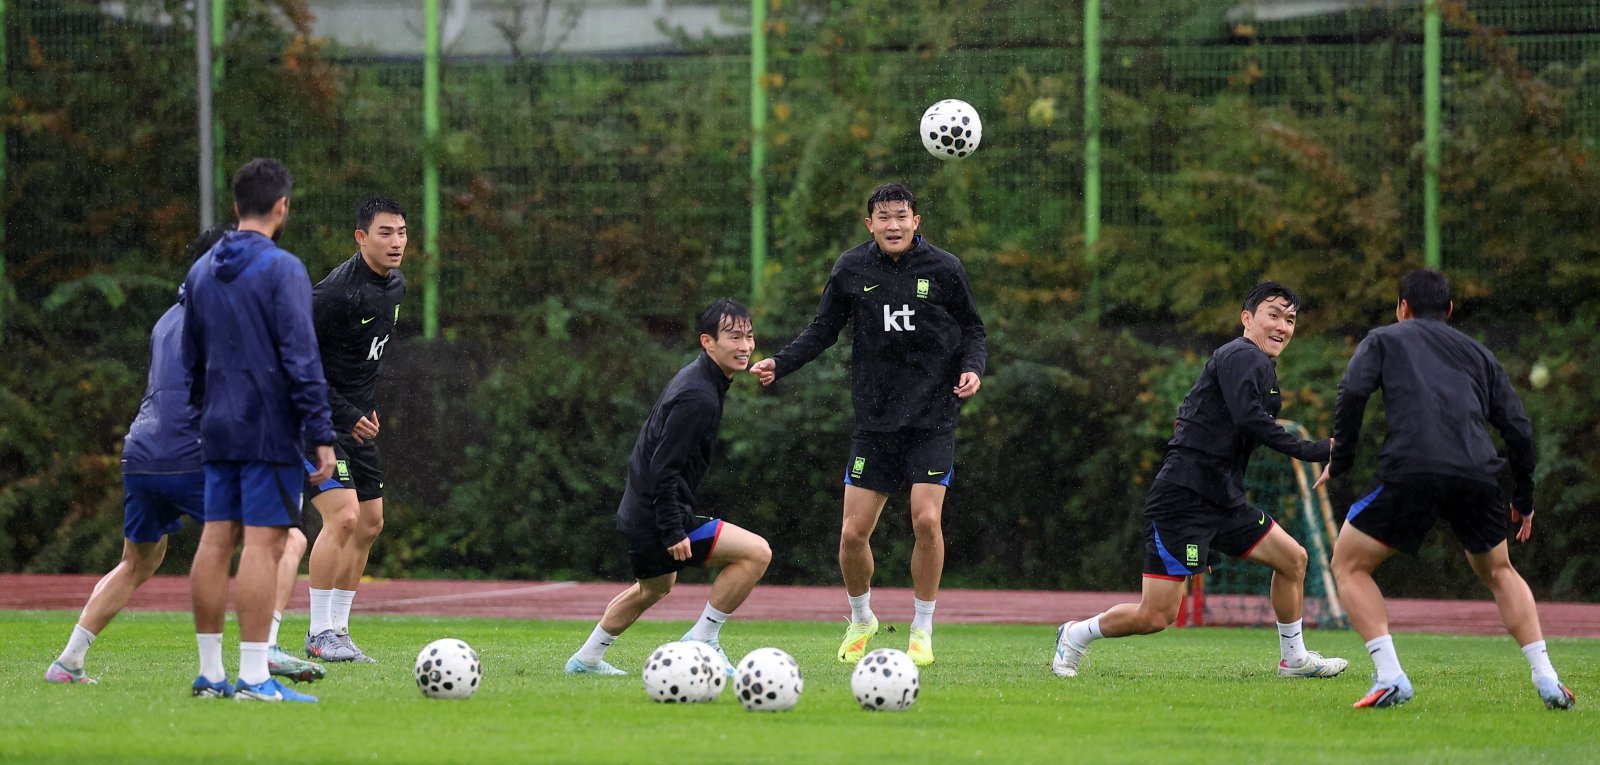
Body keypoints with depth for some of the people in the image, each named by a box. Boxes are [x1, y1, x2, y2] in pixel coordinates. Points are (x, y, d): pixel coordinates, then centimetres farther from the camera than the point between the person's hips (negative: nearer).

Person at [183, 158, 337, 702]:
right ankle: (253, 678, -13)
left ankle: (210, 673, 8)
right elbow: (301, 357, -15)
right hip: (270, 430, -7)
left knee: (216, 540, 7)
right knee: (264, 542, -8)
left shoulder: (201, 272, 12)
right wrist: (322, 436, -14)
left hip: (218, 432, 7)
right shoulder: (281, 269, -10)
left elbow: (191, 359, 19)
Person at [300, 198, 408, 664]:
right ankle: (321, 633, -12)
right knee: (343, 516, -19)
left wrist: (369, 407, 16)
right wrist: (344, 412, -19)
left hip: (356, 421, 9)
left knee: (370, 524, 9)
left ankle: (336, 630, 18)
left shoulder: (395, 285, 8)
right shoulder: (339, 291, -21)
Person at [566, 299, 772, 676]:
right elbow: (664, 467, -26)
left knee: (656, 587, 35)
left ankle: (586, 659, 46)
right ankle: (703, 639, -5)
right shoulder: (698, 396, -21)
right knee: (756, 552, -15)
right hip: (656, 517, -11)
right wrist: (674, 532, -25)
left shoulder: (695, 378, 10)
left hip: (636, 514, 11)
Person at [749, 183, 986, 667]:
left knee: (926, 519, -17)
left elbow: (972, 328, 9)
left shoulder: (943, 269, -2)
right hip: (875, 421, 2)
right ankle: (860, 621, 26)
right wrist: (780, 364, -3)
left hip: (932, 419, -2)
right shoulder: (851, 269, 1)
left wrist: (972, 368, -10)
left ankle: (923, 629, 2)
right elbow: (823, 330, 10)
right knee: (853, 533, -2)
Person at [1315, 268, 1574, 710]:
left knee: (1348, 565, 13)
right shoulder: (1477, 354, 30)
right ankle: (1546, 678, 12)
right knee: (1498, 572, 28)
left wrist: (1340, 461, 10)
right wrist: (1523, 499, 32)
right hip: (1478, 473, 4)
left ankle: (1389, 677, -6)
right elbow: (1518, 428, 22)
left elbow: (1353, 393, 1)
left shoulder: (1384, 340, 21)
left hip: (1412, 472, -4)